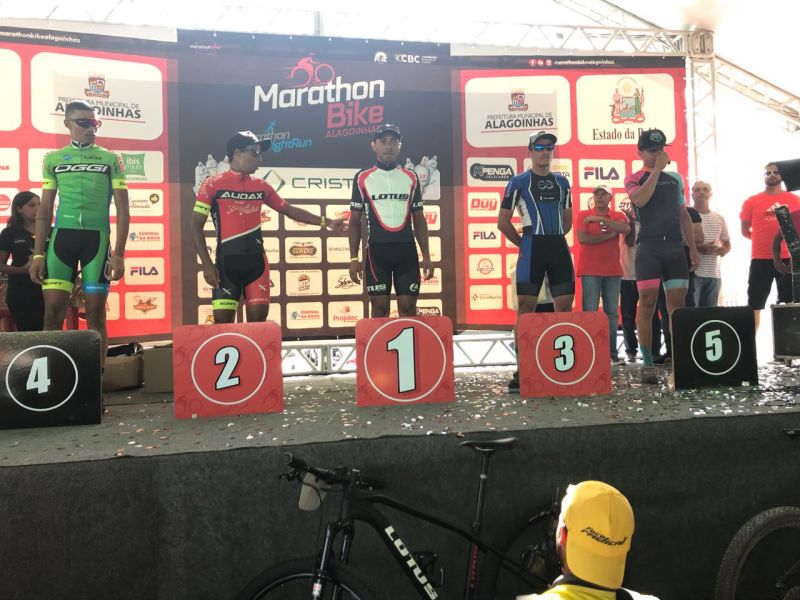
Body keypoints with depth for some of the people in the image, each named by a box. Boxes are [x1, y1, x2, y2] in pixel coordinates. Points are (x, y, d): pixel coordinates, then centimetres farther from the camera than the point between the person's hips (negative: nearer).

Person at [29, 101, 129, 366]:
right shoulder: (53, 159, 12)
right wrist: (38, 254, 5)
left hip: (97, 238, -1)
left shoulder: (111, 159, 7)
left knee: (95, 313, 0)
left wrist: (118, 253, -5)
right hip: (62, 236, 2)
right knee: (52, 311, -4)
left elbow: (122, 209, 4)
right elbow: (44, 210, 13)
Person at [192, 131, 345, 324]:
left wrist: (326, 222, 15)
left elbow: (289, 210, 20)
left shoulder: (261, 186, 10)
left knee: (258, 319, 1)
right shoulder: (212, 185, -2)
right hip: (227, 261, -3)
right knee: (223, 319, -3)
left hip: (256, 261, 4)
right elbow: (196, 226, -1)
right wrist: (207, 264, -10)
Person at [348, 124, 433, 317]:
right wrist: (353, 258, -1)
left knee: (408, 307, 2)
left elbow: (419, 219, 12)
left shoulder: (411, 177, 9)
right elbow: (355, 221, 6)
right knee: (379, 307, 1)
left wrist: (426, 255, 5)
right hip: (377, 250, -1)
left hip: (407, 250, 2)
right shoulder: (362, 178, 4)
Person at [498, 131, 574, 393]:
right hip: (532, 249, -5)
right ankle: (522, 370, -3)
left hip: (560, 247, 5)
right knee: (525, 308, -7)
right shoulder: (518, 182, 2)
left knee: (565, 307, 5)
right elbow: (503, 222, 2)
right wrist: (523, 244, 3)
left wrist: (555, 239, 14)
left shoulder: (562, 182, 16)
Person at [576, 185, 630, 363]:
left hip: (613, 270, 3)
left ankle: (612, 351, 7)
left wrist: (600, 219, -14)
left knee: (612, 312, 3)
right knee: (590, 311, -8)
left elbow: (626, 229, -12)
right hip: (590, 270, -3)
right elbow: (582, 238, -11)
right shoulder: (583, 215, 4)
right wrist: (609, 235, -8)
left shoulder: (618, 216, 11)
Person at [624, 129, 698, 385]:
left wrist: (692, 247, 14)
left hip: (675, 246, 4)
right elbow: (640, 200, -19)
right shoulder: (634, 178, 4)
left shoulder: (675, 178, 18)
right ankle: (647, 364, -3)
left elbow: (683, 215, 20)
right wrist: (657, 169, -12)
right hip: (649, 247, -4)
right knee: (647, 302, -7)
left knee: (677, 303, 3)